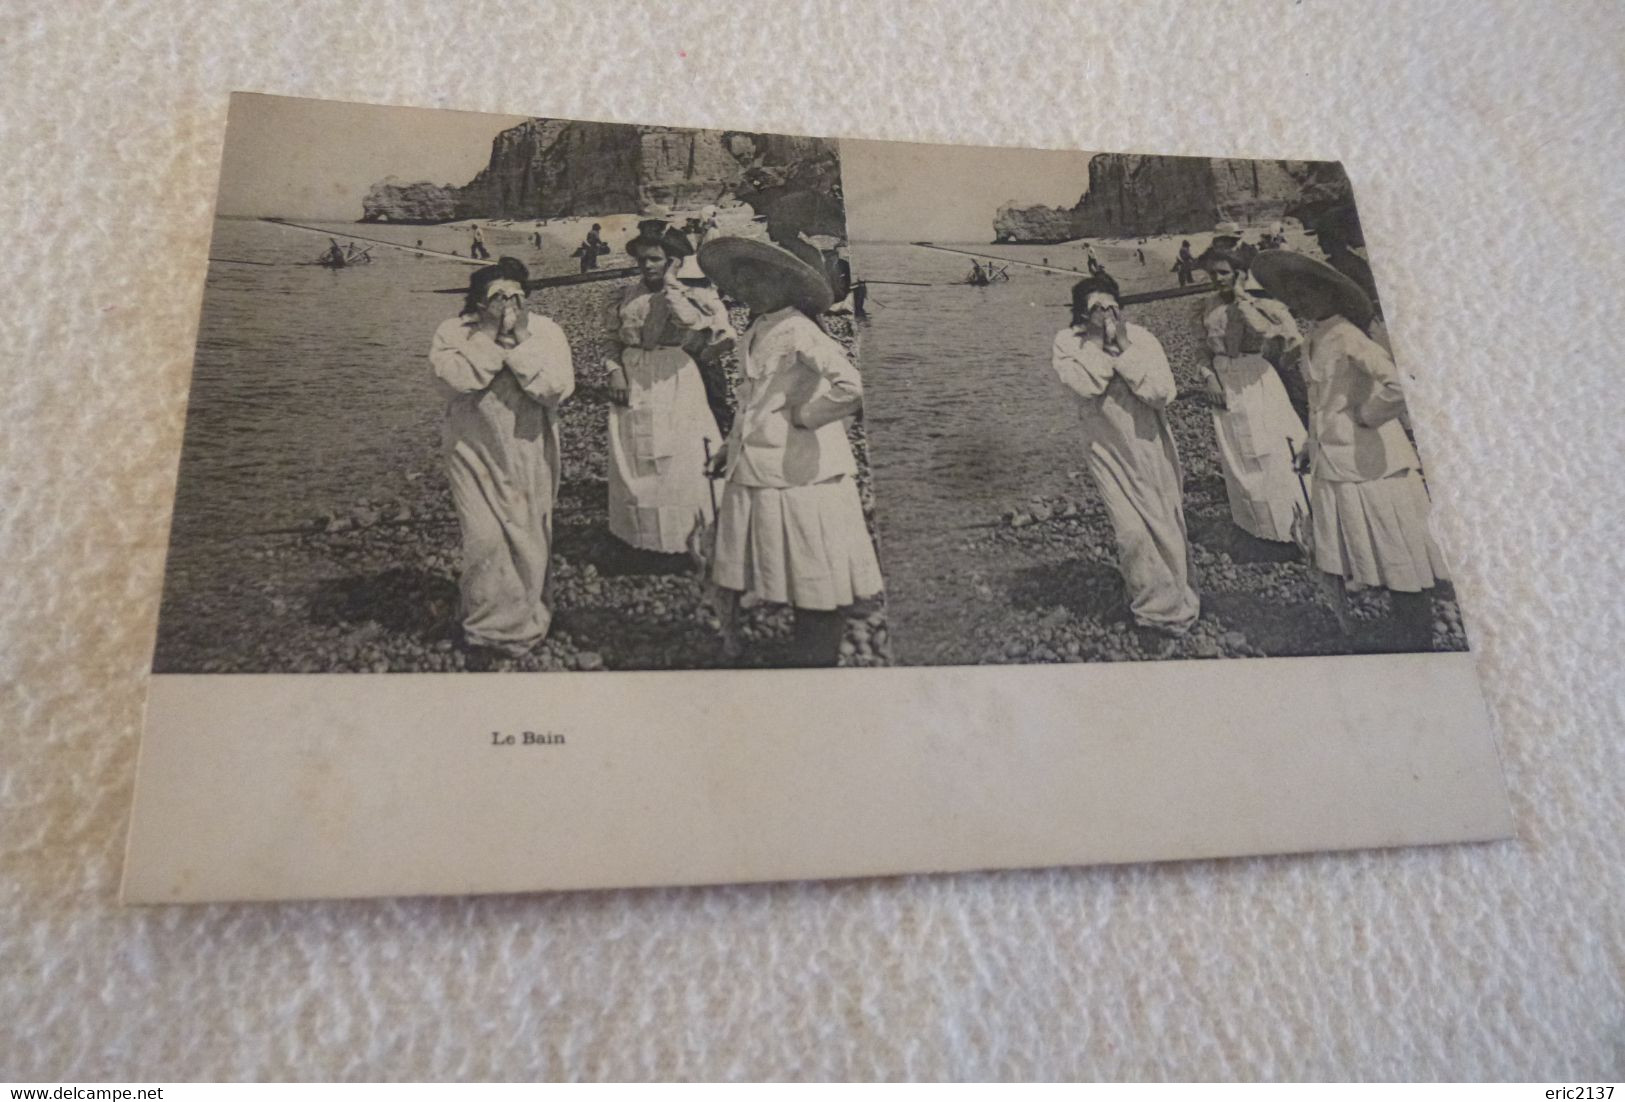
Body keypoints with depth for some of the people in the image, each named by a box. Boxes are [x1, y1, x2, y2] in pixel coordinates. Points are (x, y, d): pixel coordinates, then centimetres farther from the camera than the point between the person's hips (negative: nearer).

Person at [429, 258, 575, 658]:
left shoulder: (545, 331, -3)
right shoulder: (453, 332, -3)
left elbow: (558, 388, -17)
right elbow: (455, 379, -22)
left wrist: (521, 342, -20)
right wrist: (489, 334, -21)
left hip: (530, 456, 1)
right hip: (475, 454, -1)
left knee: (529, 539, 9)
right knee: (486, 542, -7)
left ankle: (527, 615, 30)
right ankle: (492, 624, 12)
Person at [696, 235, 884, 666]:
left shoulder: (798, 332, -15)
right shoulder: (754, 334, 12)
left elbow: (851, 389, -29)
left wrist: (804, 415, -17)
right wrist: (734, 446, 17)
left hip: (801, 482, -9)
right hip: (750, 479, 9)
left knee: (816, 592, 5)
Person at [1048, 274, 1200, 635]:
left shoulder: (1141, 338, -7)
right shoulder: (1067, 344, -9)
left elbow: (1163, 393, -20)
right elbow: (1086, 385, -27)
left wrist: (1124, 348, -22)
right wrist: (1100, 340, -22)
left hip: (1152, 447, 2)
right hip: (1109, 453, -2)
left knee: (1168, 525, 12)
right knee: (1133, 533, -7)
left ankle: (1176, 593, 36)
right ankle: (1160, 605, 14)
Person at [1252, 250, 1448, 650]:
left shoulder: (1346, 339, -18)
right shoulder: (1313, 341, 10)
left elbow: (1399, 382, -33)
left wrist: (1367, 415, -18)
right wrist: (1312, 447, 17)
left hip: (1374, 471, -9)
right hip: (1334, 472, 9)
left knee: (1402, 566, 3)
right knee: (1348, 566, 19)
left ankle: (1418, 647, 13)